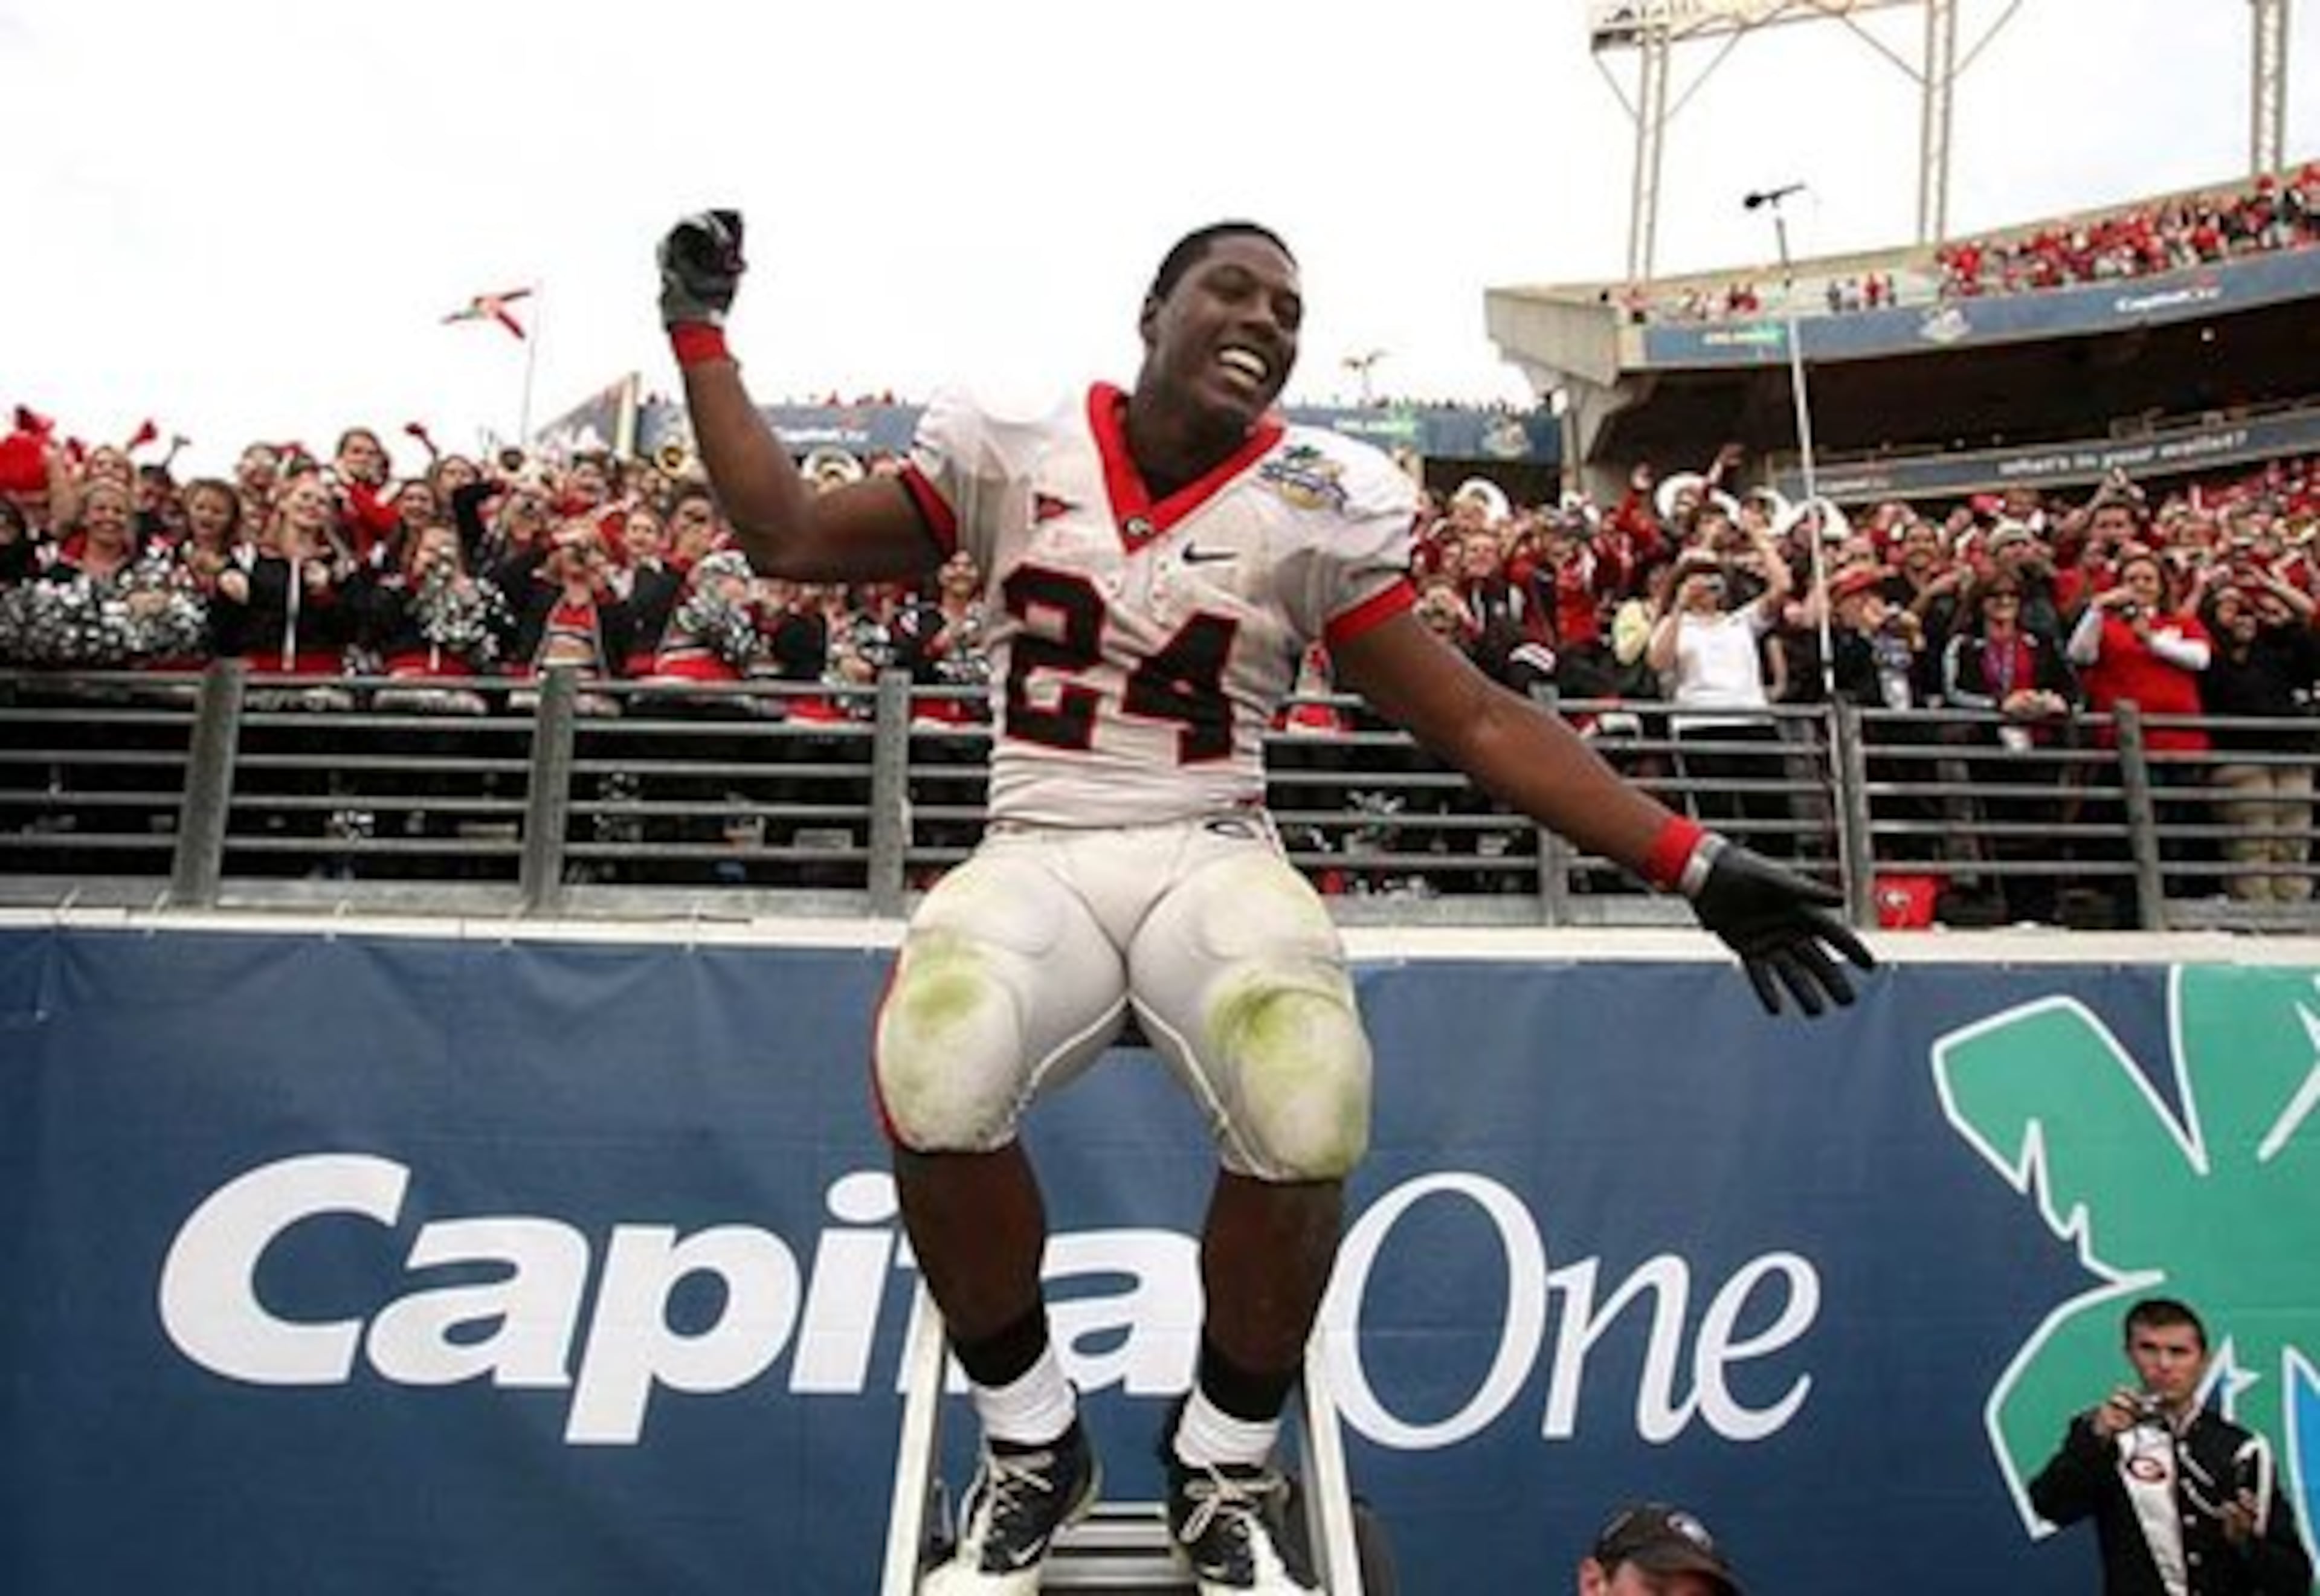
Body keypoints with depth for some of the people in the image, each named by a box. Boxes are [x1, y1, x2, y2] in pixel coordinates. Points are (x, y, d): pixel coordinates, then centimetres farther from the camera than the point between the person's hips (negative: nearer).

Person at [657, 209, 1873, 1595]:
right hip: (1037, 859, 1)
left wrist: (1695, 865, -3)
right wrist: (701, 333, 15)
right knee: (933, 1090, -34)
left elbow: (1479, 721, 3)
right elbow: (787, 538, 13)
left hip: (1213, 859, 0)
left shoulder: (1319, 505, 3)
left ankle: (1228, 1471, -2)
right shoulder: (1011, 451, 6)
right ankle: (1032, 1446, -3)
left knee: (1308, 1116, -33)